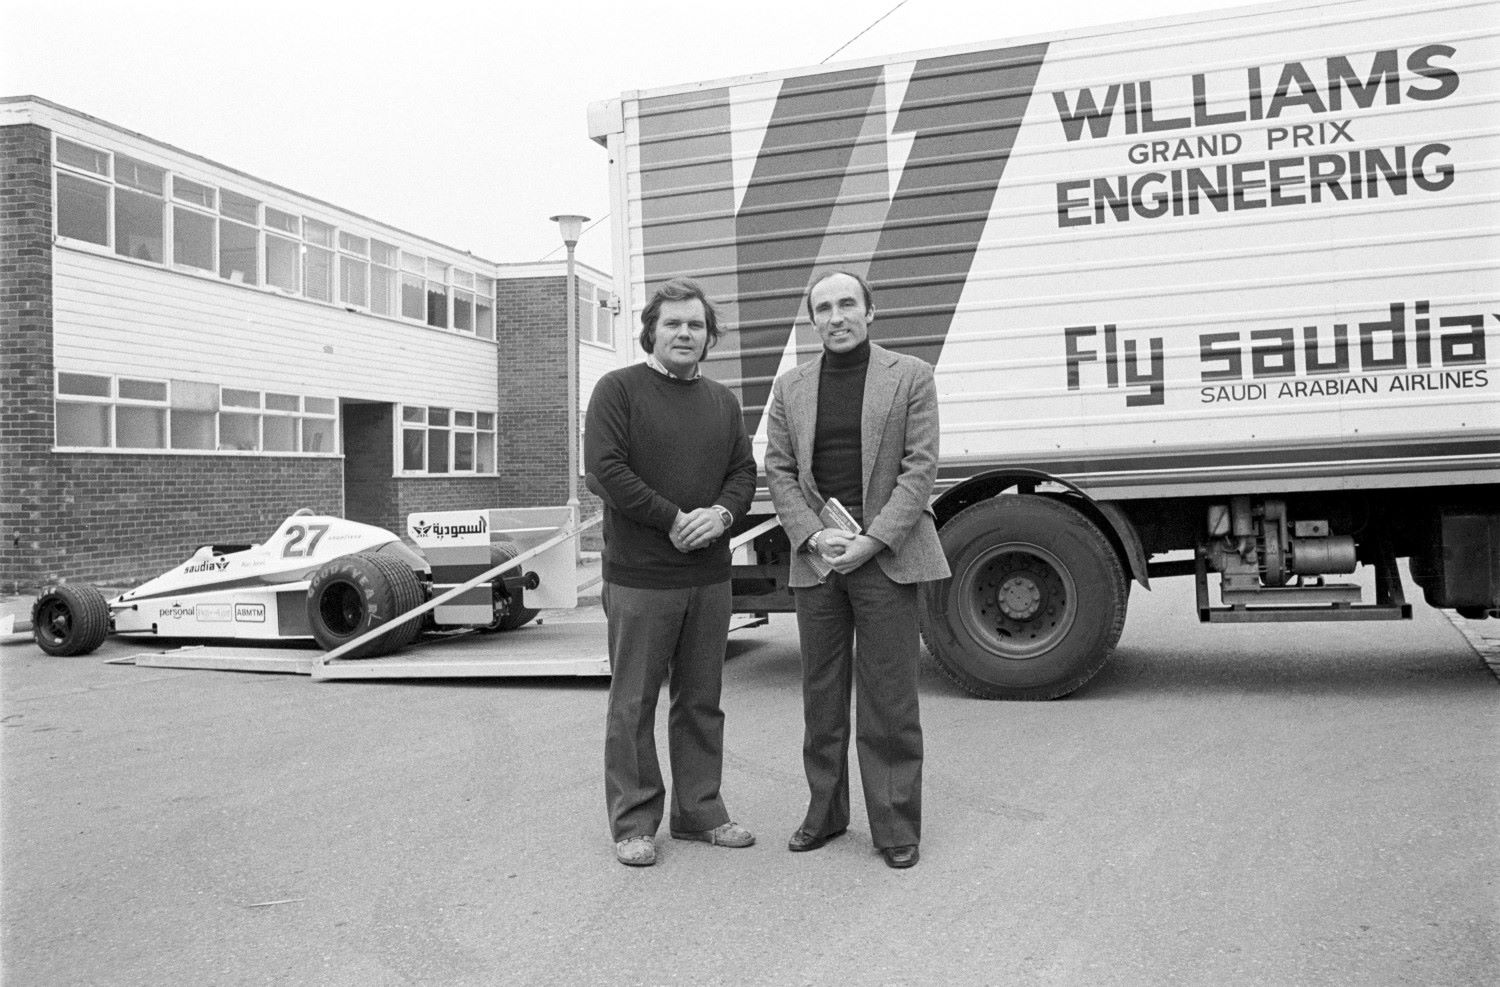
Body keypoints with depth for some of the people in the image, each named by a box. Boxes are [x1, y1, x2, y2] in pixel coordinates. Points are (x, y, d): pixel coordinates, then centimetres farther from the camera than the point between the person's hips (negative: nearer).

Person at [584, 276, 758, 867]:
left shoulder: (722, 402, 15)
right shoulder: (618, 390, -3)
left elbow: (743, 471, 12)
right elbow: (605, 470, -12)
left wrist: (721, 513, -10)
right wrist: (674, 520, -15)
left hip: (709, 577, 6)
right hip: (639, 578, -5)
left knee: (702, 701, 13)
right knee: (634, 703, 2)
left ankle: (699, 811, 25)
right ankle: (633, 823, 14)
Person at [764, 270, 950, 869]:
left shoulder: (910, 377, 2)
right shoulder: (791, 387, 11)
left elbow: (920, 467, -4)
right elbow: (778, 471, 8)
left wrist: (872, 540, -13)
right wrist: (814, 536, -8)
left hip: (886, 556, -3)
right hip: (815, 558, 3)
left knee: (889, 699, 1)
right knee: (821, 695, 10)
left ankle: (896, 826, 12)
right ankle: (824, 813, 24)